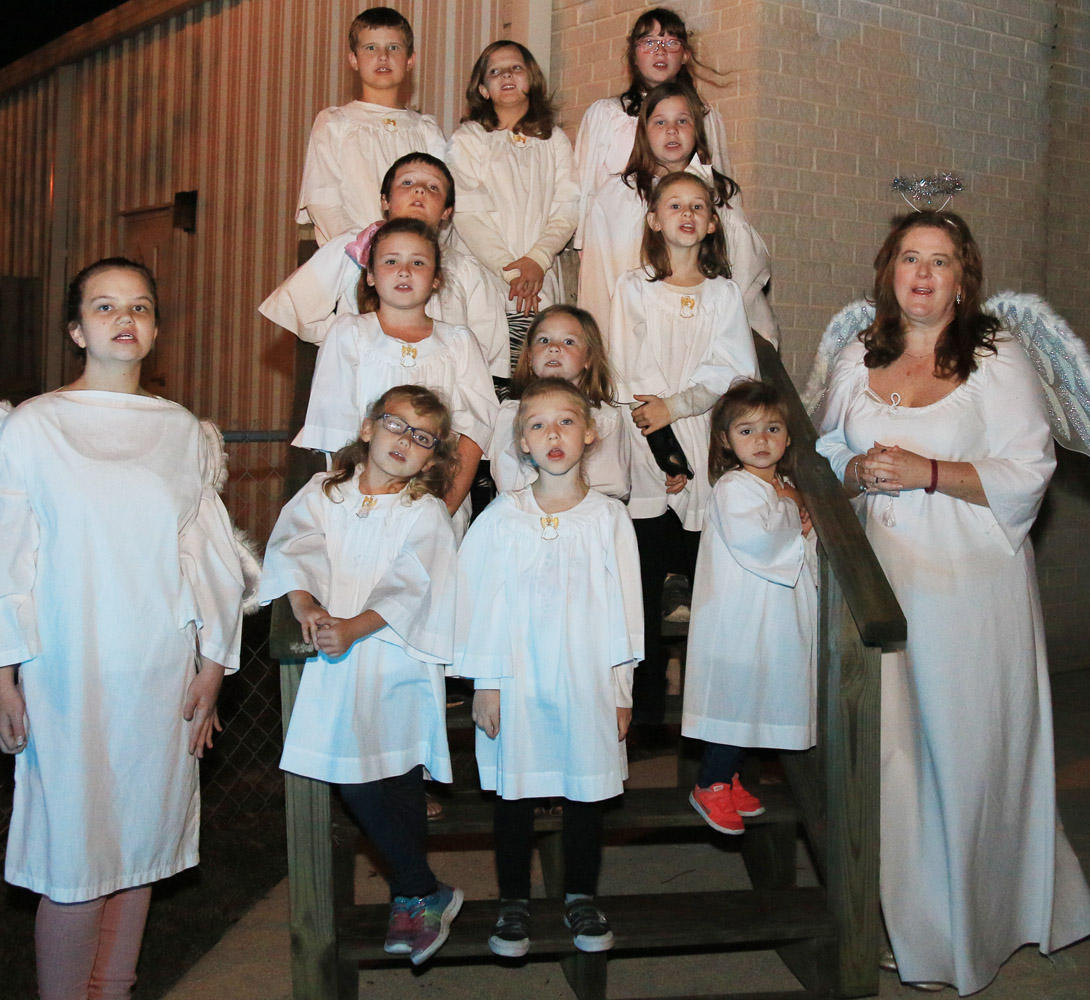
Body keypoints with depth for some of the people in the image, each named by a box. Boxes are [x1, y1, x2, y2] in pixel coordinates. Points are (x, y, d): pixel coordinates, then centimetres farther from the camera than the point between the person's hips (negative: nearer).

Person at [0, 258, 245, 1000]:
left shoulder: (182, 431, 9)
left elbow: (210, 554, 9)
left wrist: (211, 664, 5)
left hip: (163, 673, 3)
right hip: (70, 674, -3)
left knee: (140, 838, 8)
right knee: (75, 858, -3)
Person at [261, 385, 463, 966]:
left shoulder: (425, 513, 4)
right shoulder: (323, 493, 12)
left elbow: (410, 587, -9)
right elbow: (292, 545, -3)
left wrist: (355, 627, -23)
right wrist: (305, 605, -21)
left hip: (397, 654, -2)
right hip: (336, 657, 3)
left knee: (400, 777, -5)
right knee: (353, 780, -2)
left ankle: (409, 898, 13)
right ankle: (427, 893, 10)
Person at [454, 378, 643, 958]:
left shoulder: (609, 518, 0)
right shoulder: (501, 517, -1)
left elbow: (622, 606, 4)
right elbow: (481, 601, 1)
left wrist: (621, 691, 3)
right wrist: (485, 683, -1)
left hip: (588, 679, 0)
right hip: (517, 681, 0)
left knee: (587, 788, 9)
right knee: (514, 790, 8)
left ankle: (581, 898, 28)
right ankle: (514, 901, 24)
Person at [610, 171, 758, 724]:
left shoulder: (724, 293, 13)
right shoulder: (634, 288, 10)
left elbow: (739, 374, 2)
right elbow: (629, 377, 1)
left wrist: (673, 406, -11)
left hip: (710, 454, 1)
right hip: (648, 453, -1)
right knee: (643, 586, -3)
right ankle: (646, 710, 5)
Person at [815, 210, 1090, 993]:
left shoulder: (998, 358, -4)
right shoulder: (858, 361, 11)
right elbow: (827, 450, 18)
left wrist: (926, 473, -18)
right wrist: (858, 471, -4)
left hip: (970, 577, -4)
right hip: (883, 573, 4)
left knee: (969, 743, 2)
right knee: (889, 742, 6)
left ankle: (975, 919, 22)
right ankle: (904, 918, 22)